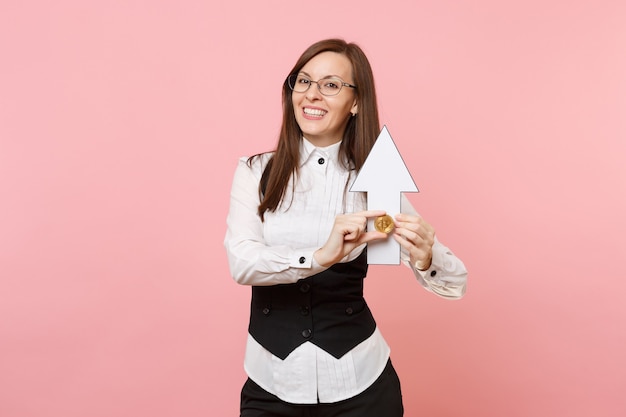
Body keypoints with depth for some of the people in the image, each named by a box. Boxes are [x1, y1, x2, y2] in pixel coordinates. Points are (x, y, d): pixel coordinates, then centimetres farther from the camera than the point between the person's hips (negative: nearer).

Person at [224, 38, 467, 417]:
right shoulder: (256, 172, -3)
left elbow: (455, 283, -9)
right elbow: (241, 262, -18)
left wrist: (425, 257, -31)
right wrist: (319, 257, -35)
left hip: (358, 384, 0)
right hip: (271, 384, 0)